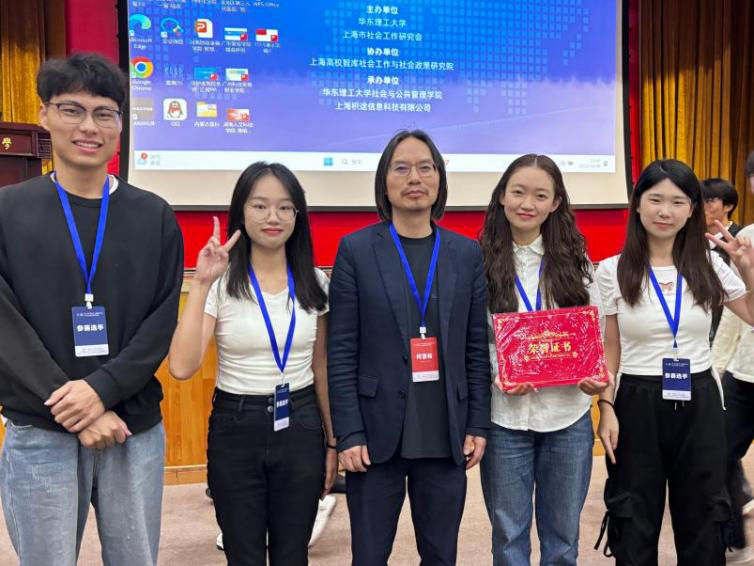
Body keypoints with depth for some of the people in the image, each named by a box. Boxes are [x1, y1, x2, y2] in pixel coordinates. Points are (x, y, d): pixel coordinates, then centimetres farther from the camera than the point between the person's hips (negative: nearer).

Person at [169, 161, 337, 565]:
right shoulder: (221, 283, -10)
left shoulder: (315, 284, 1)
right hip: (236, 428, -2)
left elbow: (321, 369, 9)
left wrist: (332, 441, 10)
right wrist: (201, 285, -25)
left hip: (300, 427, 2)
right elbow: (182, 367, -22)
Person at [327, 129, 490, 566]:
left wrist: (478, 425, 2)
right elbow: (342, 352, -5)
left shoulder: (466, 253, 6)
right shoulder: (356, 250, -2)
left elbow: (477, 347, 7)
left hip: (446, 436, 3)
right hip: (377, 433, -2)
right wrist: (349, 434, -10)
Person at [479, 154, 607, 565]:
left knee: (563, 532, 16)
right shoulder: (479, 265, -3)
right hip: (504, 417, -2)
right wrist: (496, 376, -20)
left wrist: (596, 376, -11)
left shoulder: (575, 261, 4)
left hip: (568, 415, 2)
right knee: (509, 533, 12)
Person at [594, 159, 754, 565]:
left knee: (703, 523, 15)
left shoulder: (709, 265, 1)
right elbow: (608, 351, -1)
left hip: (699, 404, 2)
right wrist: (606, 407, -10)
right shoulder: (612, 271, -5)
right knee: (635, 526, 10)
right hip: (638, 405, -2)